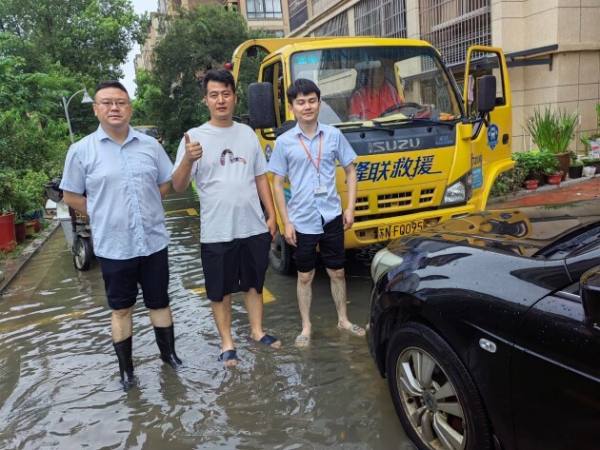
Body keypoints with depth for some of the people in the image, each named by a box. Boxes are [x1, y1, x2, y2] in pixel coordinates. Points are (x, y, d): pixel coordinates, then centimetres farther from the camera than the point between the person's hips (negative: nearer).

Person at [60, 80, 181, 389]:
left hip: (153, 241, 2)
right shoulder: (81, 150, -5)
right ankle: (125, 368, 27)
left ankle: (169, 353, 35)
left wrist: (143, 207, 5)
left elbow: (166, 184, 12)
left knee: (159, 302, 16)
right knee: (121, 308, 12)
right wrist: (104, 215, 0)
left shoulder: (150, 145, 1)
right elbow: (70, 196, 2)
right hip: (113, 246, -2)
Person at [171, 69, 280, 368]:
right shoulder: (195, 137, -5)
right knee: (221, 291, 9)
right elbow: (178, 187, -10)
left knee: (254, 284, 18)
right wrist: (188, 159, -29)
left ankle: (257, 331, 36)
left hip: (254, 228, 3)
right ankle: (227, 343, 26)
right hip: (217, 232, -3)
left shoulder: (247, 133, 7)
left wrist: (271, 215, 7)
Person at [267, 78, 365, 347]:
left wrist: (350, 208, -1)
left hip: (332, 217, 2)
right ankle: (306, 327, 24)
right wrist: (286, 223, -5)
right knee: (305, 276, 10)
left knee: (337, 272, 14)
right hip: (301, 221, -1)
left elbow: (350, 172, 8)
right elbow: (277, 184, 0)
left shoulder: (334, 135, 1)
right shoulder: (284, 142, -3)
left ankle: (343, 320, 31)